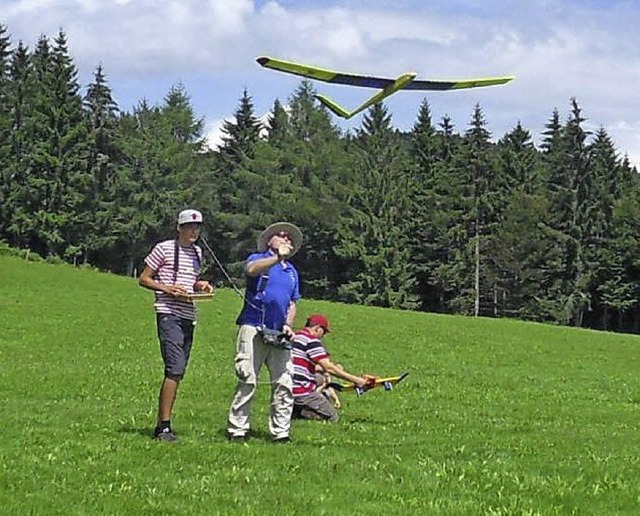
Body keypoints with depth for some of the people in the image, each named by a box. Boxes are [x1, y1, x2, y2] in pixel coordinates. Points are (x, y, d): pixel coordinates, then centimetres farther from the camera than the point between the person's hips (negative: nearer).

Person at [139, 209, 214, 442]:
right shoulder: (164, 248, -2)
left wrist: (201, 285, 8)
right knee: (175, 368, -17)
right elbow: (143, 279, 1)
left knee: (178, 372, 6)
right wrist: (167, 288, -14)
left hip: (188, 317, 7)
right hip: (169, 314, -7)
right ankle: (164, 426, -16)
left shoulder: (197, 252, 17)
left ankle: (162, 426, 11)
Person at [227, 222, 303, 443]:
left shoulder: (291, 271, 24)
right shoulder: (258, 259, 7)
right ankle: (237, 430, -4)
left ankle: (280, 432, 3)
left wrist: (288, 325, 8)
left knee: (284, 383, -2)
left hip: (279, 334, 5)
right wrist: (277, 258, -29)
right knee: (247, 381, -9)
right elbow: (251, 269, -18)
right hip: (253, 328, -5)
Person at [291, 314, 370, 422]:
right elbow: (329, 368, -14)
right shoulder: (312, 340, -11)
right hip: (301, 392, -9)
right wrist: (356, 380, -10)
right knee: (333, 417, 0)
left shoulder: (294, 338, 16)